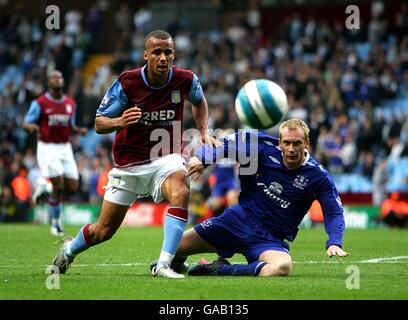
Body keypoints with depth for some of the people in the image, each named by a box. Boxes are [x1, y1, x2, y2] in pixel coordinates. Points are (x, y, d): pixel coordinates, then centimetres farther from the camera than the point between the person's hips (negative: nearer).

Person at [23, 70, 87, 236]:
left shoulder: (71, 103, 8)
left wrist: (80, 130, -2)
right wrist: (31, 127, -29)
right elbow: (26, 123, -6)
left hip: (65, 148, 5)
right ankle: (55, 221, 1)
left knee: (72, 188, -2)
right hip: (47, 148, -5)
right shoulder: (40, 103, -7)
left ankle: (54, 198, 30)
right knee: (59, 184, -16)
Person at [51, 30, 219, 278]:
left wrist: (204, 132, 3)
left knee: (181, 192, -36)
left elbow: (199, 101, 17)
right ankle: (69, 249, 42)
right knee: (104, 231, 7)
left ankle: (164, 265, -34)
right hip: (129, 162, -1)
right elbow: (99, 123, -10)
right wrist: (119, 122, -31)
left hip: (166, 158, 1)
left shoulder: (186, 80, -9)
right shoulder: (127, 83, -16)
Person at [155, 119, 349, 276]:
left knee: (283, 267, -39)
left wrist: (334, 242, -23)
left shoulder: (318, 177, -10)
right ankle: (176, 263, 40)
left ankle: (221, 270, -22)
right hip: (240, 218, 2)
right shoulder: (265, 148, -7)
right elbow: (230, 142, 1)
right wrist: (202, 158, -16)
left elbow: (334, 212, -6)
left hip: (271, 238, -2)